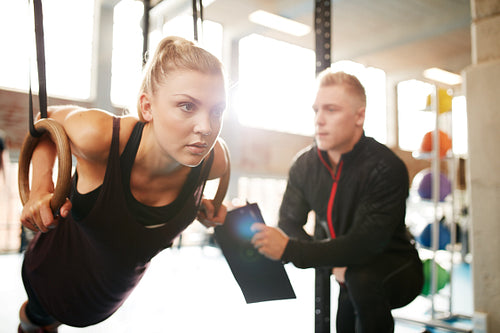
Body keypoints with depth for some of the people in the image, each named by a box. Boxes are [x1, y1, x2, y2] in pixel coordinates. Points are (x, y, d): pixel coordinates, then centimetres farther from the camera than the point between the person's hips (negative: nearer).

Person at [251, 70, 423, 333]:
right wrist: (333, 265, -22)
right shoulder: (304, 165, -7)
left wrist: (289, 250, -38)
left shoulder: (387, 168, -24)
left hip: (395, 271, -5)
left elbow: (363, 244, -31)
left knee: (362, 277, -33)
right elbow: (289, 225, -7)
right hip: (347, 276, 5)